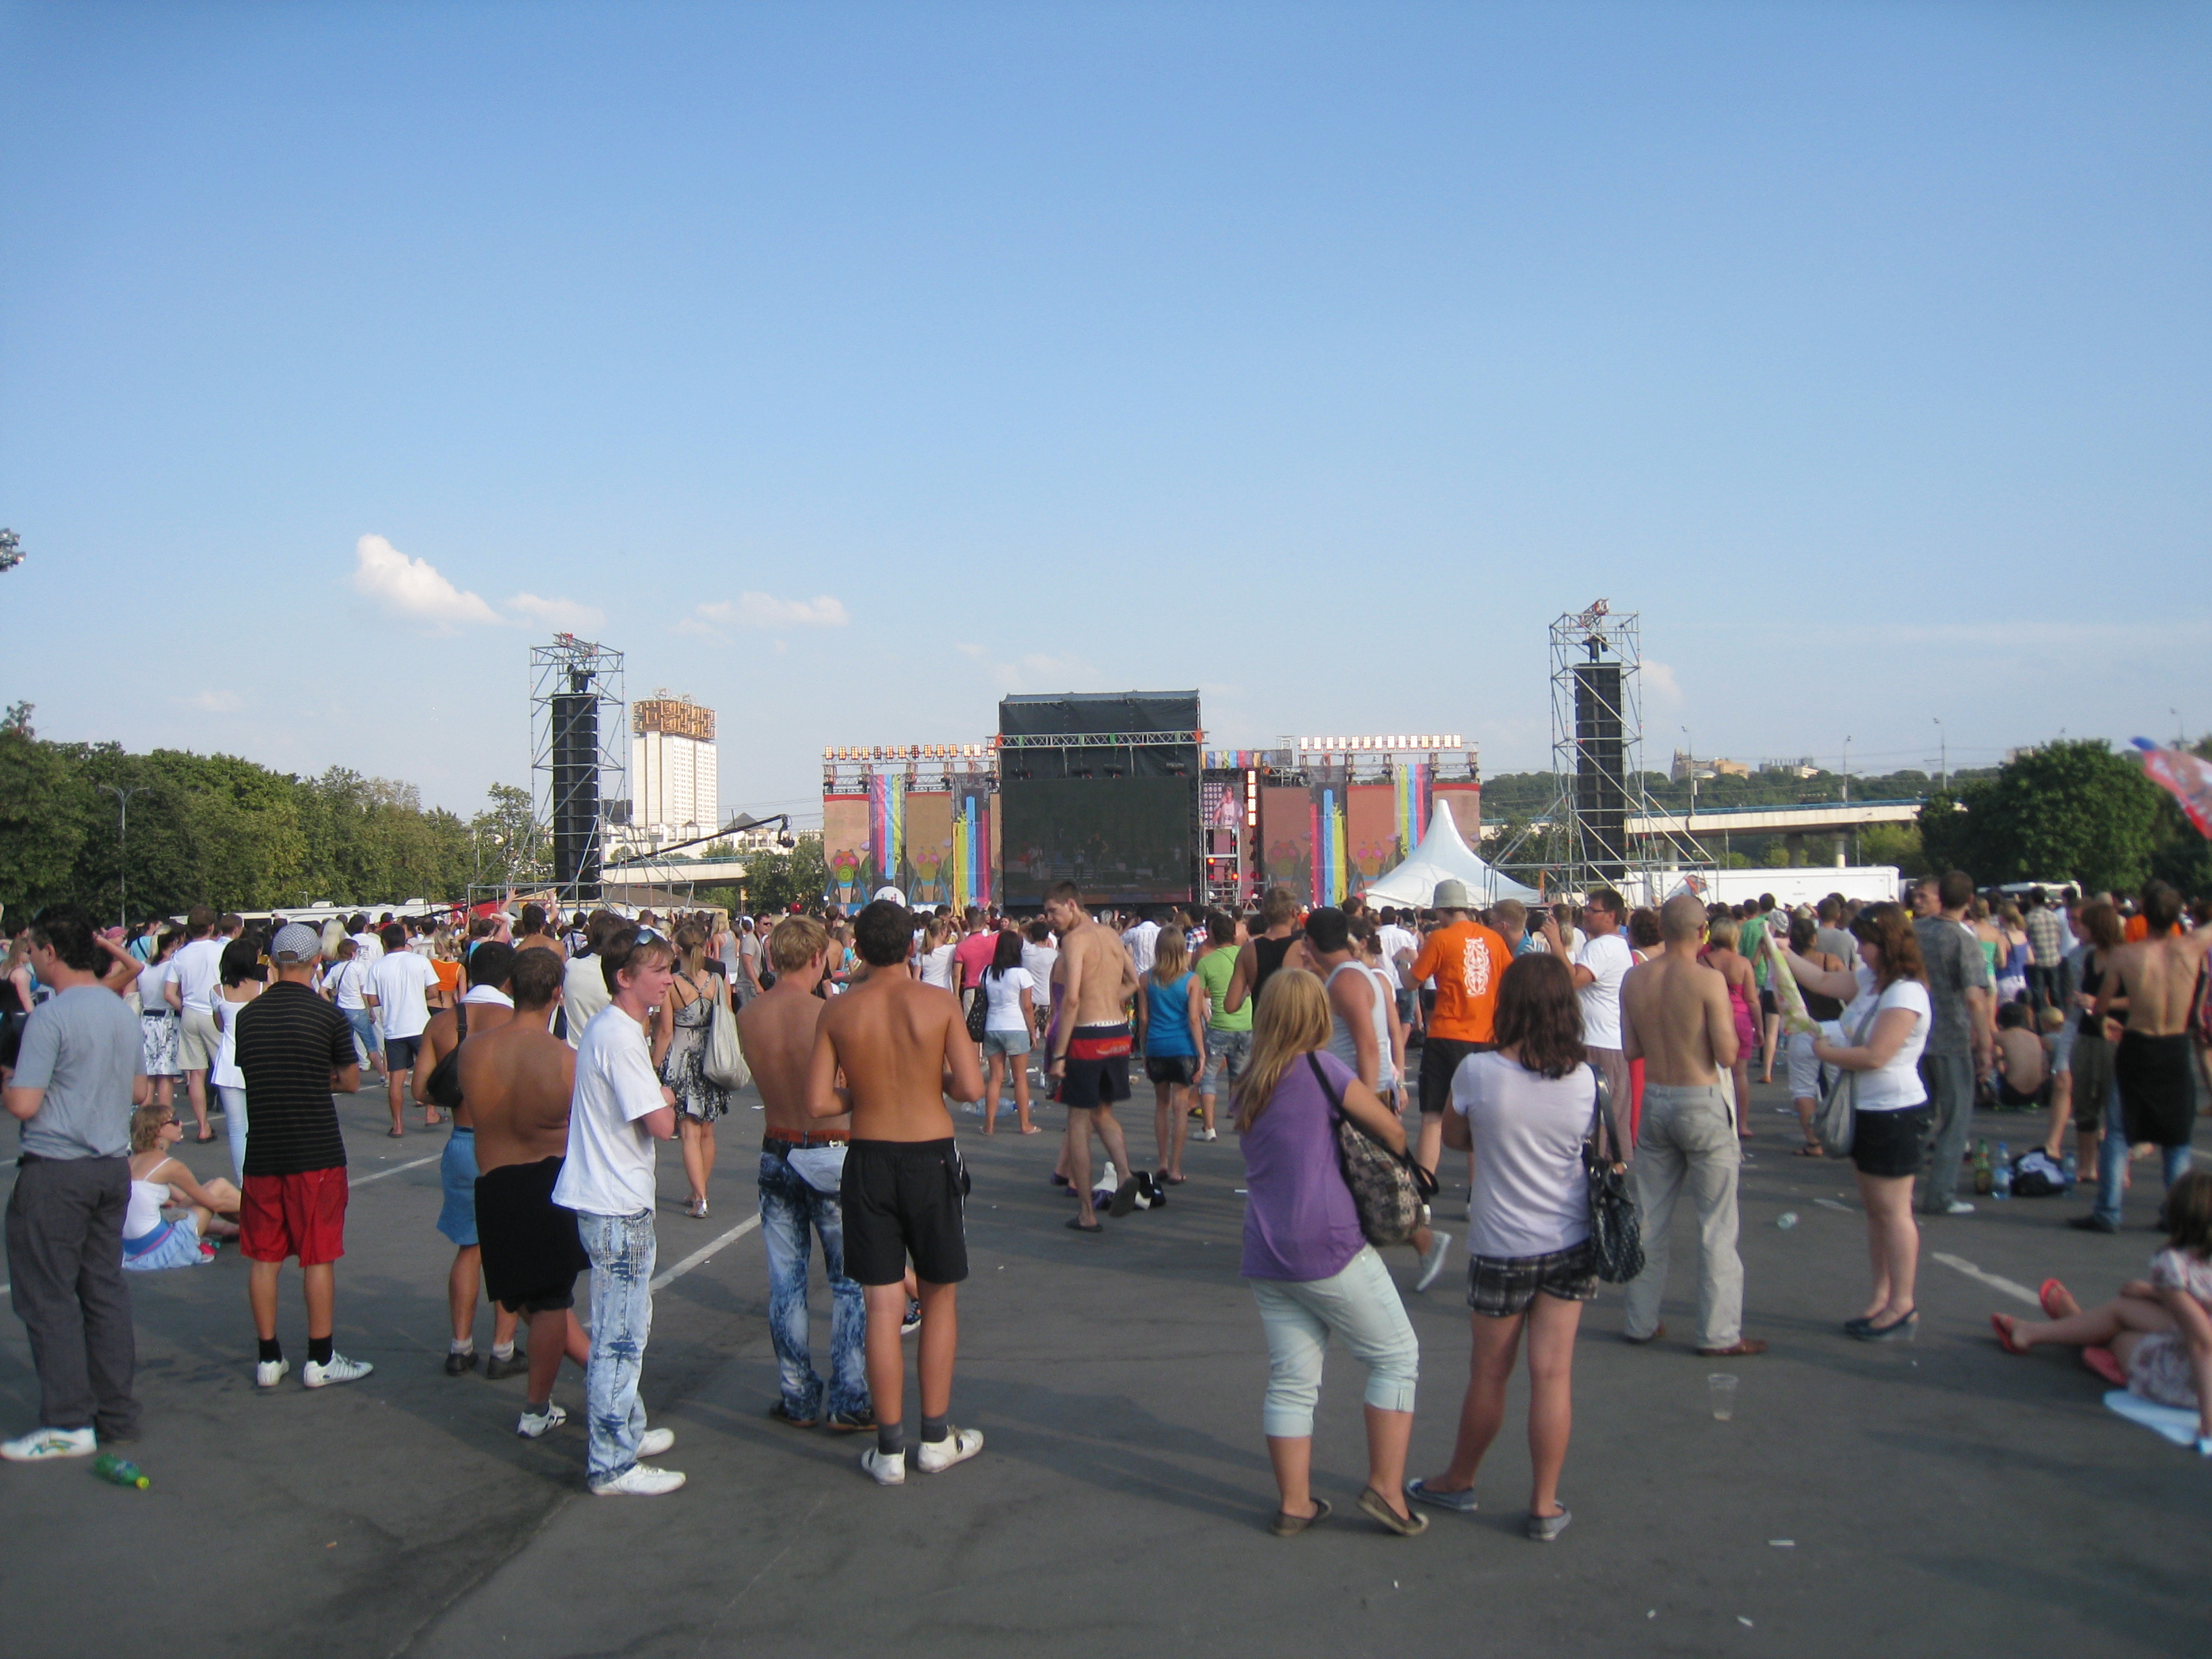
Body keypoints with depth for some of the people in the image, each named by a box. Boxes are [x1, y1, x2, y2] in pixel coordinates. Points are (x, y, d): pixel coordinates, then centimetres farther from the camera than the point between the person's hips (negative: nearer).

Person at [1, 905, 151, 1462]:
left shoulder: (49, 1017, -16)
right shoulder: (122, 1012, 8)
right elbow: (140, 1091, 16)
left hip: (56, 1172, -7)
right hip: (114, 1167, 7)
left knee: (48, 1296, 1)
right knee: (105, 1290, 13)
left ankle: (69, 1423, 4)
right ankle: (117, 1412, 18)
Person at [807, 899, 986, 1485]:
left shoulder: (838, 1011, -5)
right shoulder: (938, 1002, -9)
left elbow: (818, 1103, -7)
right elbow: (971, 1087, -14)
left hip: (867, 1161, 1)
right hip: (931, 1157, -1)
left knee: (883, 1306, 7)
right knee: (940, 1297, 14)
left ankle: (890, 1450, 14)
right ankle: (936, 1439, 20)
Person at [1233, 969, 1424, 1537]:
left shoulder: (1247, 1088, 11)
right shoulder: (1320, 1067, -8)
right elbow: (1391, 1130, -3)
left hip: (1266, 1255, 6)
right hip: (1328, 1247, -6)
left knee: (1291, 1379, 12)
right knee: (1397, 1356, 8)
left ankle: (1294, 1504, 16)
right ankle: (1385, 1487, 5)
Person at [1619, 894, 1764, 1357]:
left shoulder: (1634, 980, 0)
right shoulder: (1709, 980, -15)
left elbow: (1630, 1049, 4)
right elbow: (1727, 1054, -15)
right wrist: (1727, 1029, 4)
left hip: (1654, 1101, 5)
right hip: (1701, 1103, -5)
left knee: (1649, 1218, 13)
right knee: (1716, 1224, 4)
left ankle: (1640, 1322, 21)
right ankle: (1719, 1333, 8)